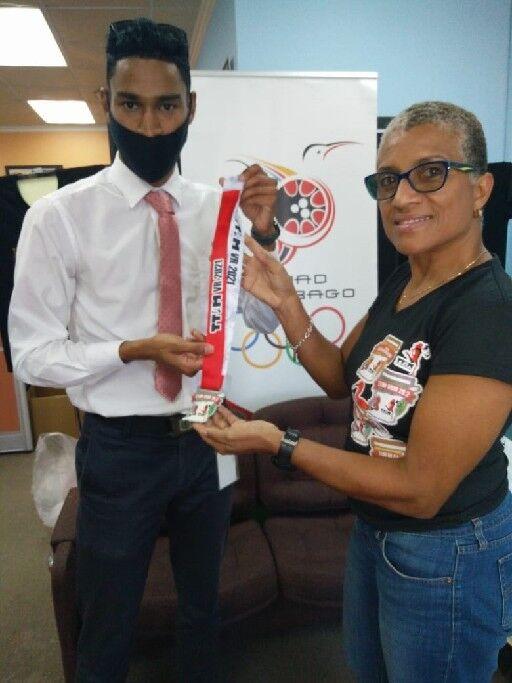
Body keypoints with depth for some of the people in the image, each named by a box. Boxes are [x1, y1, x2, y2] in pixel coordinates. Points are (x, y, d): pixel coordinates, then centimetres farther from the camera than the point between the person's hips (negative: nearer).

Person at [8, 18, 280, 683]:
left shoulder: (215, 207, -1)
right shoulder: (59, 215, -13)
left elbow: (264, 319, -4)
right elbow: (34, 356, -11)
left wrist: (264, 235, -18)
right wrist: (134, 350, -24)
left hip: (206, 440, 4)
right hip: (120, 449, -3)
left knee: (204, 604, 27)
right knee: (108, 627, 19)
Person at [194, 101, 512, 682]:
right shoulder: (402, 280, -3)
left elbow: (420, 489, -28)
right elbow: (341, 377, 5)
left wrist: (280, 445, -24)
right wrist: (284, 302, -9)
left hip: (445, 559, -7)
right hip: (373, 528, 8)